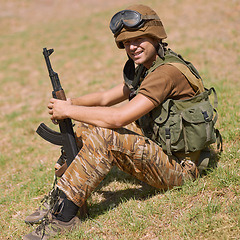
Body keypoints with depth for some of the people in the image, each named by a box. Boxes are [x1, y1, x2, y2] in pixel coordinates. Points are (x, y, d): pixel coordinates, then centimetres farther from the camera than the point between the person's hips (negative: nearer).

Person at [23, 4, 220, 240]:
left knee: (105, 136, -28)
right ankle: (59, 197, 5)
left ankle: (64, 215, -21)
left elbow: (118, 118, -29)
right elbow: (106, 98, 14)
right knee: (89, 124, 7)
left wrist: (69, 111, -19)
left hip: (178, 167, -10)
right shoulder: (145, 70, 9)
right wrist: (70, 102, -5)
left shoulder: (168, 72, -22)